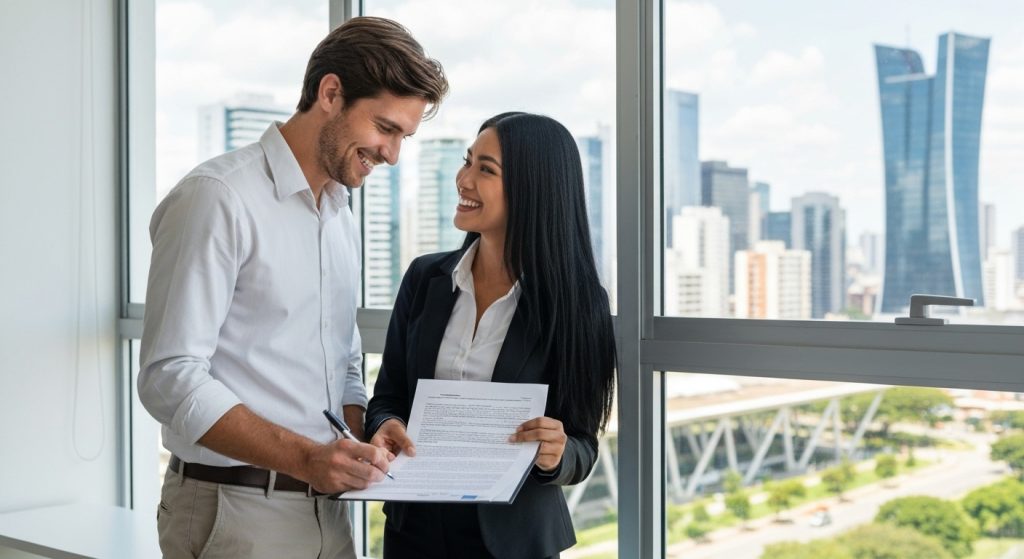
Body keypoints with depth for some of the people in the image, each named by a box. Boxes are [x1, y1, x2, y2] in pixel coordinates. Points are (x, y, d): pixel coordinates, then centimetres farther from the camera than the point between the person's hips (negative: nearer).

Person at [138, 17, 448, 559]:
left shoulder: (342, 218, 14)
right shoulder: (220, 197, -12)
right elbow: (171, 377, -19)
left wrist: (369, 445, 0)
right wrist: (304, 457, -26)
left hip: (327, 511, 7)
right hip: (236, 512, -7)